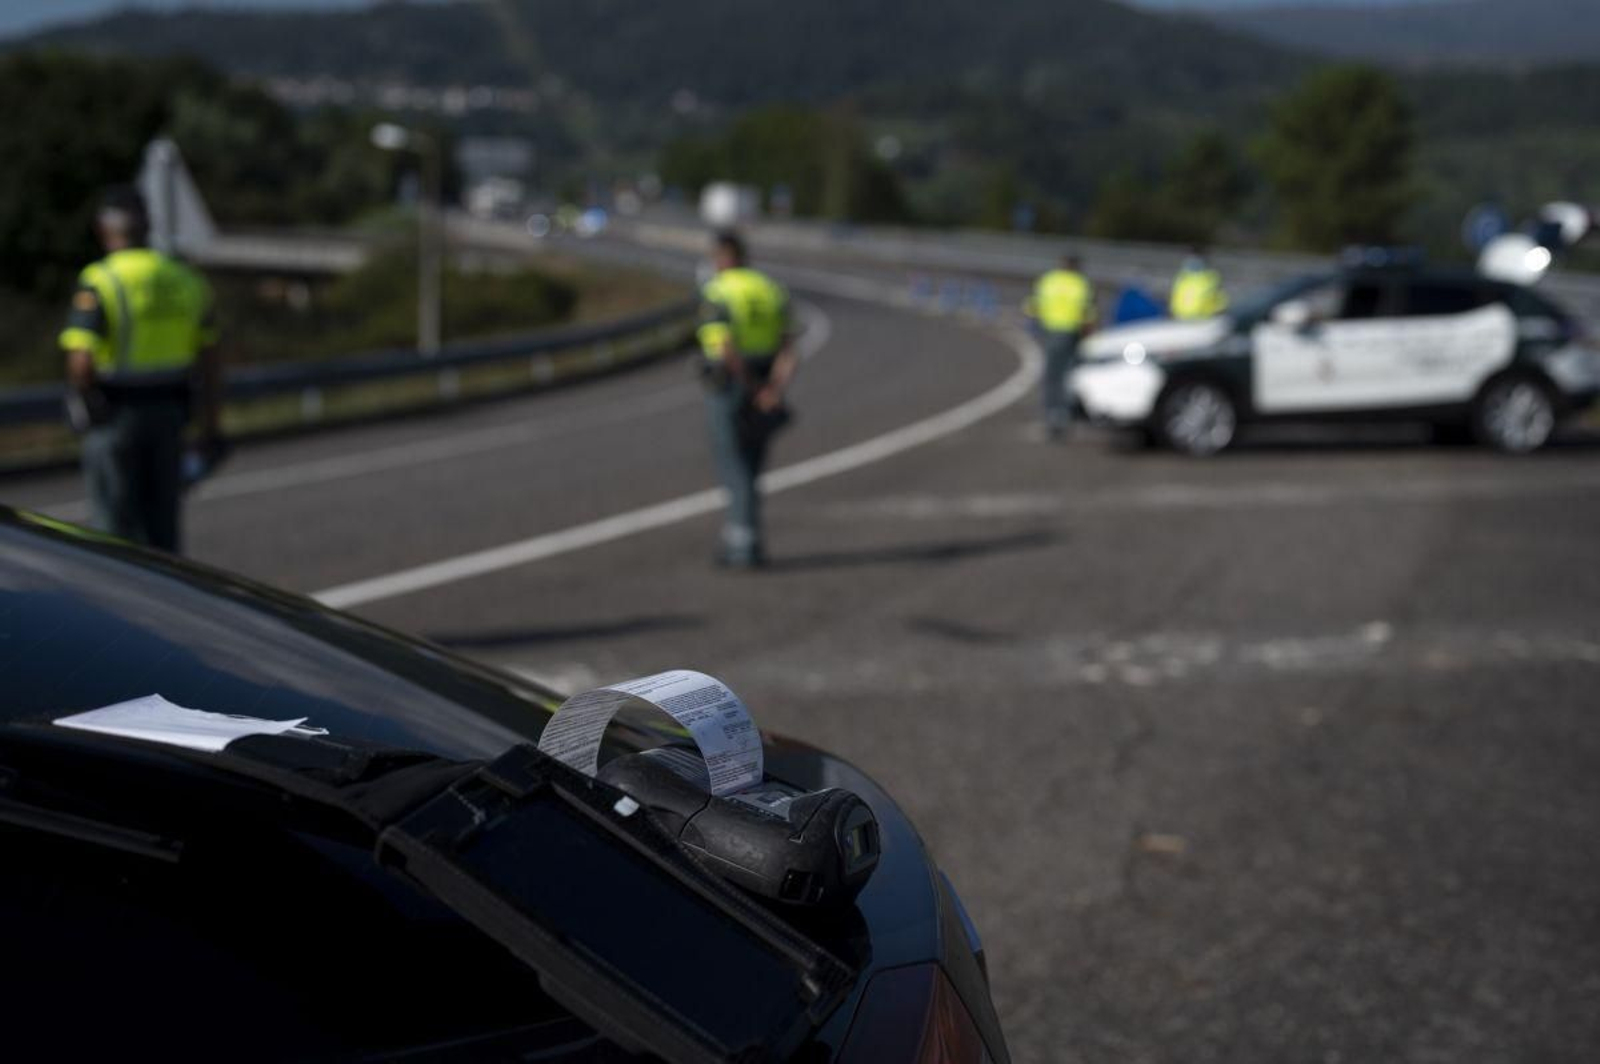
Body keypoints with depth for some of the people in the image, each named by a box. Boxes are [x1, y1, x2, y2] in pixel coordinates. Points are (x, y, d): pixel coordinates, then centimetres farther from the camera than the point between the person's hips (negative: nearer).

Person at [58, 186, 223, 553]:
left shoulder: (99, 282, -14)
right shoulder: (184, 279, 4)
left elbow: (81, 361, -22)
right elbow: (208, 360, 5)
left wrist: (82, 397, 0)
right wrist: (210, 427, 11)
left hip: (115, 416, -5)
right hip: (168, 413, 5)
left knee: (115, 526, 3)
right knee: (162, 525, 14)